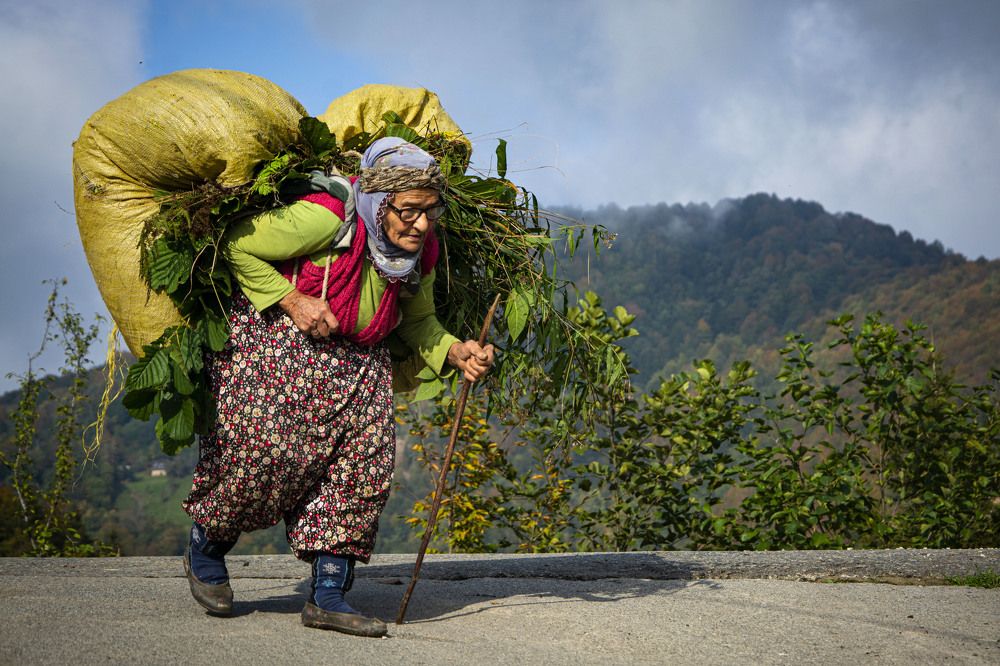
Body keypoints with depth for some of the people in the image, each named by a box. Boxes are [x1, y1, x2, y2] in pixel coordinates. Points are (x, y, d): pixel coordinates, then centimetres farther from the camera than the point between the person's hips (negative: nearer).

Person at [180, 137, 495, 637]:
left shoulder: (420, 252, -3)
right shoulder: (324, 219, -25)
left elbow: (418, 319, 12)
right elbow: (238, 246, -16)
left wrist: (454, 352, -8)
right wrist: (291, 301, -22)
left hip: (357, 361, 6)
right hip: (275, 344, -6)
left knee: (365, 459, -8)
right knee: (263, 450, -15)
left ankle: (328, 595, 0)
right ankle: (204, 549, 16)